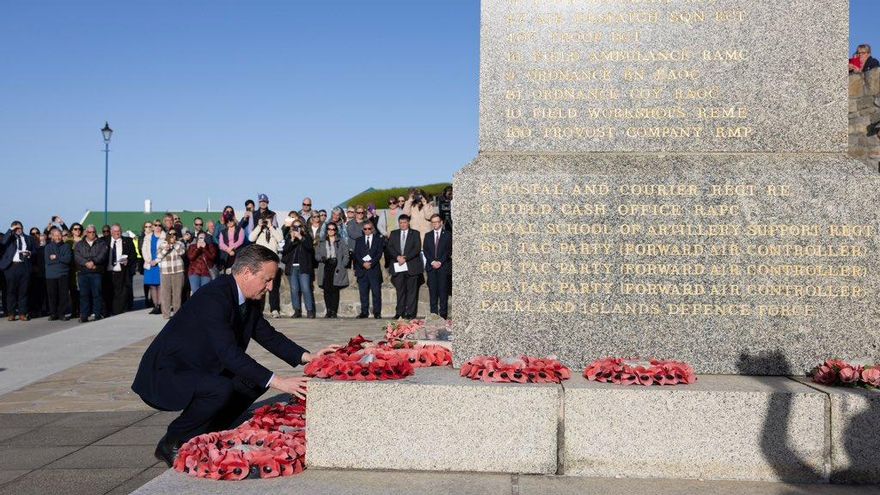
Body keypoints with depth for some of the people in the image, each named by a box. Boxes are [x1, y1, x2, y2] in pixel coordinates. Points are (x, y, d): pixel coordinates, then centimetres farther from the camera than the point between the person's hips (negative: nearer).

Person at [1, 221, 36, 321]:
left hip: (24, 266, 1)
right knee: (11, 290, 3)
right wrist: (11, 230, -11)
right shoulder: (10, 238, 9)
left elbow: (35, 251, 16)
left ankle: (22, 313, 6)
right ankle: (11, 313, 8)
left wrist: (29, 253, -5)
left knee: (23, 291, 2)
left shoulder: (29, 239, 14)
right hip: (11, 266, -1)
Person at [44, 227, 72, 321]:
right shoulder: (48, 247, 10)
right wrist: (61, 259, -6)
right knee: (52, 295, 0)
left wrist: (56, 257, -5)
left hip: (63, 274, 0)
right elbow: (47, 260, -4)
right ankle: (53, 314, 10)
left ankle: (62, 313, 3)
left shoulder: (66, 246, 9)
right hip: (51, 275, 1)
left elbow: (68, 259, -5)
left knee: (63, 294, -4)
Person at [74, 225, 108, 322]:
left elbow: (102, 255, -4)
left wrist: (93, 262, -20)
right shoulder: (79, 244, 15)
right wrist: (86, 263, -16)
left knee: (97, 294, -4)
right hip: (83, 273, 1)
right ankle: (83, 316, 4)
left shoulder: (101, 244, 12)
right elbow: (77, 256, 0)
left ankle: (98, 314, 1)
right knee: (84, 294, 1)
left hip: (96, 272, -1)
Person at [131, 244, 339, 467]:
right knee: (221, 389, -32)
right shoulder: (213, 297, -28)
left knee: (256, 380, 2)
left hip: (198, 370, 10)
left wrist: (308, 356, -5)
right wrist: (276, 381, -38)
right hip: (165, 374, -9)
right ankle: (171, 445, -10)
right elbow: (230, 353, -35)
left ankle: (203, 437, 8)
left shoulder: (249, 300, 1)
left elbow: (269, 335, 10)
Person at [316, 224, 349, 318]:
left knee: (335, 290, -8)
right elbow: (317, 254, 14)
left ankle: (334, 311, -6)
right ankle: (328, 311, 2)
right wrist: (322, 258, -8)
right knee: (326, 290, -3)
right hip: (325, 267, 2)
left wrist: (341, 266, -7)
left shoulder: (341, 242, 9)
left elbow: (346, 255, 4)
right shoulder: (322, 243, 18)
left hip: (336, 268, -2)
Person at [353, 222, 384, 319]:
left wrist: (371, 263, -12)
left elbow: (379, 253, 0)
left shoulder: (378, 239, 10)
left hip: (374, 268, -2)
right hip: (362, 268, 2)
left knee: (376, 292, -5)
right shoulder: (359, 240, 16)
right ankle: (364, 312, 6)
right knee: (363, 293, 2)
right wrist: (363, 263, -11)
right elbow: (356, 254, 5)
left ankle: (377, 312, -2)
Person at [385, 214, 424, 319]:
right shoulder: (394, 234, 16)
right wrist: (397, 257, -11)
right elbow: (389, 247, 6)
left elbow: (417, 248, -4)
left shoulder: (415, 233, 6)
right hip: (398, 266, 2)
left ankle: (410, 313, 1)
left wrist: (405, 258, -13)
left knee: (412, 290, -2)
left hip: (411, 266, -2)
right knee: (400, 290, 4)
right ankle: (399, 312, 8)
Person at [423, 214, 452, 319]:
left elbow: (449, 250, -1)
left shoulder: (448, 235, 6)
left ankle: (443, 314, -4)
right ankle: (433, 314, 3)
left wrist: (440, 262, -10)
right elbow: (425, 251, 9)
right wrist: (432, 262, -6)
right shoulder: (428, 236, 16)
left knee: (443, 290, -6)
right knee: (432, 291, 0)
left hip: (443, 266, -3)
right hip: (431, 267, 3)